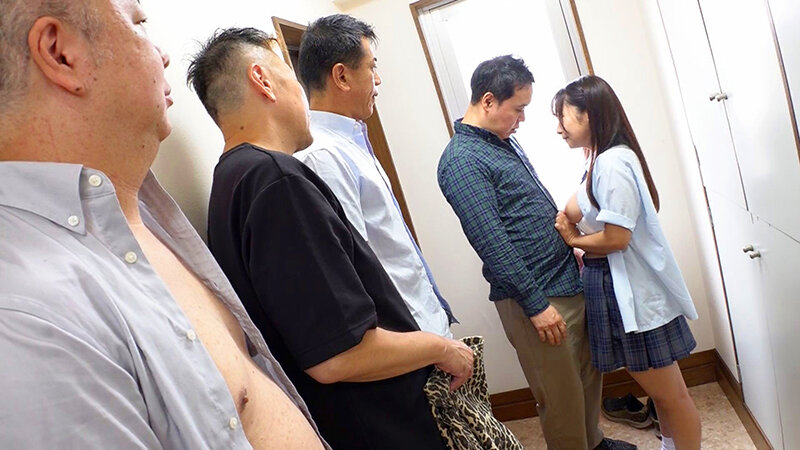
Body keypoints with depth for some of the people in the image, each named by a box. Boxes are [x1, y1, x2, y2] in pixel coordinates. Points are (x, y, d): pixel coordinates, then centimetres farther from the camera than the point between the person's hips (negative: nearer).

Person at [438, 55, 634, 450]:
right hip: (536, 298, -9)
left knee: (588, 375, 24)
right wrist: (536, 304, -20)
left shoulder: (504, 140, 11)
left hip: (569, 281, 9)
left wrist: (570, 246, 20)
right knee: (561, 396, 6)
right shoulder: (461, 161, -19)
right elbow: (492, 244, -23)